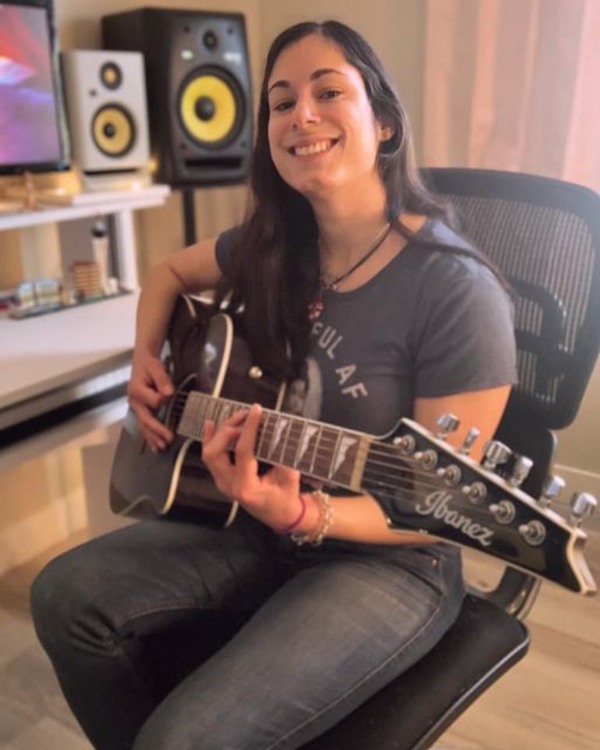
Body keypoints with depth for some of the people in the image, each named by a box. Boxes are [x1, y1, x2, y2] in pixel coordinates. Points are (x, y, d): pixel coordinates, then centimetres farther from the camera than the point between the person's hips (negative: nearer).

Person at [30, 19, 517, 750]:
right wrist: (145, 359, 1)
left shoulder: (455, 290, -22)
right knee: (68, 595, -8)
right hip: (262, 524, 6)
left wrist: (303, 516, -33)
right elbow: (170, 271, 18)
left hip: (387, 562, -5)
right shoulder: (273, 245, -3)